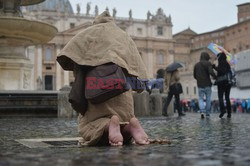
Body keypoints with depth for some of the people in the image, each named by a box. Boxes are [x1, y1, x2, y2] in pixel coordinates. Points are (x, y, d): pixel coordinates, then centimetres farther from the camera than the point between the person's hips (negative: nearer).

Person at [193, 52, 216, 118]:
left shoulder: (196, 65, 9)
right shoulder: (208, 63, -4)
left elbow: (194, 76, 12)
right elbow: (211, 72, -21)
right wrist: (215, 77, -4)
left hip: (200, 85, 3)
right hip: (207, 84, -2)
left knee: (201, 99, 6)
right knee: (208, 98, 11)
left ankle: (202, 111, -15)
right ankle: (207, 112, 14)